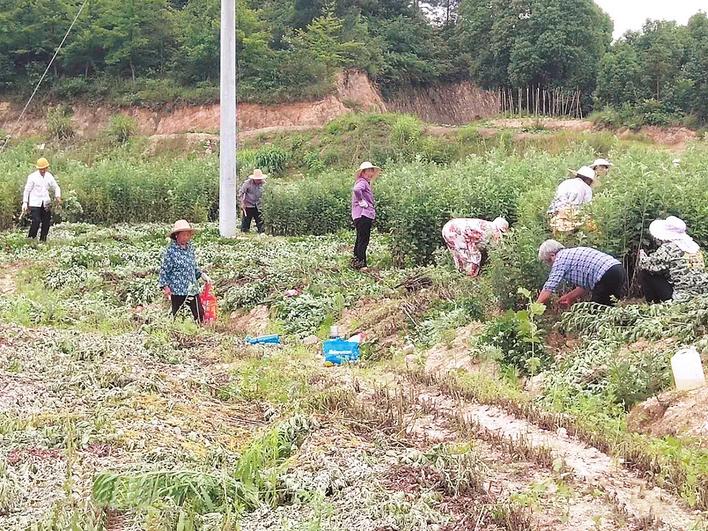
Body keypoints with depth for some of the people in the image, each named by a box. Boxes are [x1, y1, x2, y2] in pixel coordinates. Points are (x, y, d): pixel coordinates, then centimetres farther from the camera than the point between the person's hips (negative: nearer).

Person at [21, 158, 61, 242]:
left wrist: (58, 197, 0)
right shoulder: (32, 177, -4)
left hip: (46, 204, 5)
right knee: (36, 222, -15)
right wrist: (25, 203, -5)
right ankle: (30, 239, -3)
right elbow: (27, 190, -1)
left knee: (46, 222, 5)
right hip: (35, 203, -5)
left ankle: (43, 240, 16)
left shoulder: (49, 176, 9)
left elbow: (56, 188, 19)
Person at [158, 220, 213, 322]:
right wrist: (165, 286, -13)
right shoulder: (171, 250, -10)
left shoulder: (190, 247, 9)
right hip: (177, 291, -6)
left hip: (192, 289, 6)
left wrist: (202, 275, 8)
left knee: (200, 314, 7)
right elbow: (164, 270, -7)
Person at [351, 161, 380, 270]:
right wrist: (362, 201, -23)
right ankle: (360, 263, -10)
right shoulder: (362, 182, -9)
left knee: (360, 240, 16)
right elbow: (356, 190, -33)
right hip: (363, 215, -11)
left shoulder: (366, 183, 22)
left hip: (367, 215, 11)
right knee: (363, 240, -10)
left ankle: (356, 262, 23)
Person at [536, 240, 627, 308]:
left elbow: (548, 289, -5)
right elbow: (584, 285, 26)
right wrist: (569, 298, 28)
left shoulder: (560, 259, -1)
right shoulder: (574, 253, 26)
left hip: (608, 277, -10)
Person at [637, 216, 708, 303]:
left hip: (682, 297, -8)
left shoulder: (668, 248, -12)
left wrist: (642, 255, 18)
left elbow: (646, 264, -5)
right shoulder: (694, 245, 11)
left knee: (645, 274, 3)